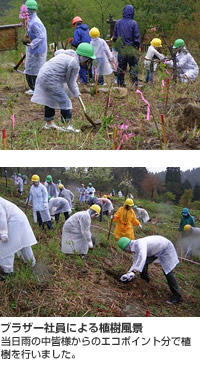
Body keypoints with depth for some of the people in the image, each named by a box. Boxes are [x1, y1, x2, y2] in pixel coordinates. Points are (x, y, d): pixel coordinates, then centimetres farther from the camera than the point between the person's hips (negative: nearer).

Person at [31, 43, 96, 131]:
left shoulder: (69, 52, 8)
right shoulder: (74, 64, -19)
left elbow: (57, 52, 28)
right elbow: (71, 82, -11)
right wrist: (76, 94, 6)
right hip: (50, 80, -10)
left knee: (50, 99, 19)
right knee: (64, 101, -8)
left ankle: (49, 123, 31)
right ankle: (67, 126, -5)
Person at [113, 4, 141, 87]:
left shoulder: (118, 22, 2)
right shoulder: (133, 23, -9)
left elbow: (114, 37, 8)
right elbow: (136, 37, -7)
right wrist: (138, 46, 7)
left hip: (121, 48, 4)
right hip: (131, 48, -3)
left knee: (121, 66, 10)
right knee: (133, 65, 2)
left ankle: (120, 83, 13)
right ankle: (135, 82, -4)